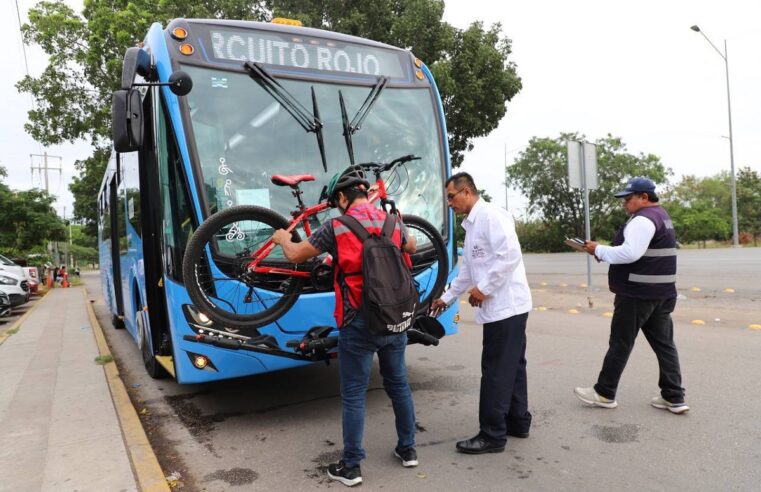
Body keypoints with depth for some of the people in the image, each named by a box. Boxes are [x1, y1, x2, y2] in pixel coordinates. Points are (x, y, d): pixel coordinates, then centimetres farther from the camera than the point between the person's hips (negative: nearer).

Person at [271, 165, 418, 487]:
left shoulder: (336, 227, -8)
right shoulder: (393, 223, 5)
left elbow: (295, 256, 2)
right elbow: (412, 247, 27)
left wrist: (283, 239, 23)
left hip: (358, 322, -4)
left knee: (353, 395, 5)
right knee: (398, 384, 18)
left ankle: (351, 467, 15)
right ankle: (407, 449, 32)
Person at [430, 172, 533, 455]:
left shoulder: (491, 215, -13)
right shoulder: (471, 225, 18)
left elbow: (510, 255, -24)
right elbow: (468, 269, 25)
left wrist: (483, 288, -18)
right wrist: (447, 297, 29)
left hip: (505, 306, -10)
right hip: (501, 307, 10)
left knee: (496, 372, -3)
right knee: (511, 368, 17)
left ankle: (492, 435, 8)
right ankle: (518, 422, 29)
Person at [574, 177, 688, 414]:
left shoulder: (643, 219, -16)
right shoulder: (660, 215, 18)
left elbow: (630, 253, -27)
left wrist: (599, 250, -17)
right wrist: (605, 251, 11)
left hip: (638, 293, -10)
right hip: (661, 292, 10)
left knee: (620, 343, 1)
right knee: (664, 344, 10)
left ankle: (604, 393, 12)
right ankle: (674, 398, 14)